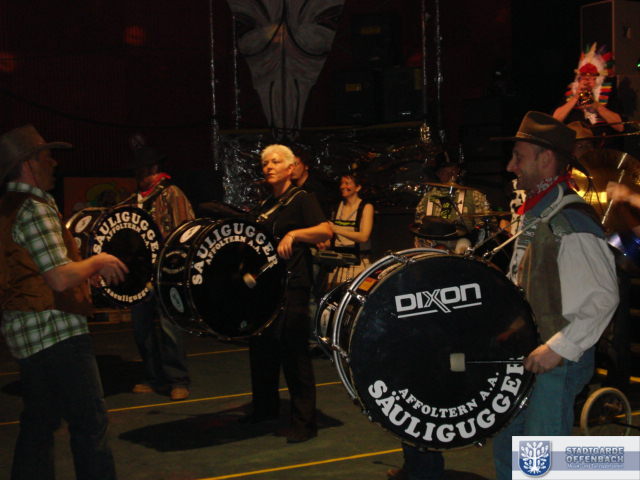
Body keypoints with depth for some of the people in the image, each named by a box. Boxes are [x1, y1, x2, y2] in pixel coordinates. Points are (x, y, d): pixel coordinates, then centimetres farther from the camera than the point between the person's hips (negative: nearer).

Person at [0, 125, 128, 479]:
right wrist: (98, 261, -7)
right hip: (55, 330, -10)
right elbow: (61, 279, -24)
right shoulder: (35, 209, -16)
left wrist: (88, 271, 17)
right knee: (90, 423, -4)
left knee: (39, 423, 16)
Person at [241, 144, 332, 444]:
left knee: (293, 353, -7)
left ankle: (304, 423, 0)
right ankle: (265, 408, 32)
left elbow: (325, 231, -22)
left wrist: (294, 234, -35)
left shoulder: (301, 199, -5)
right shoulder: (264, 206, 17)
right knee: (261, 349, 15)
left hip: (292, 287, -8)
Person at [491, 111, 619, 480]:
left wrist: (559, 348, -23)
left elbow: (604, 296, -22)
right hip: (525, 356, 10)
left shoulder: (571, 221, -18)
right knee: (506, 449, 18)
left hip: (558, 362, -9)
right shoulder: (535, 215, 12)